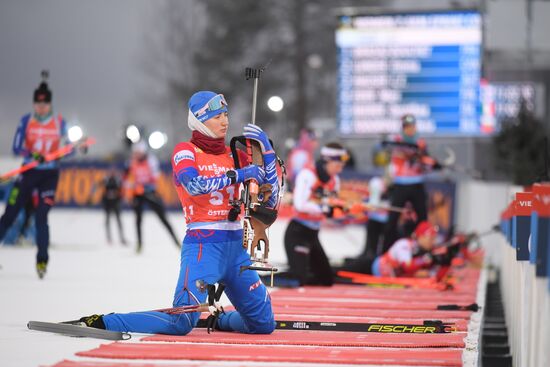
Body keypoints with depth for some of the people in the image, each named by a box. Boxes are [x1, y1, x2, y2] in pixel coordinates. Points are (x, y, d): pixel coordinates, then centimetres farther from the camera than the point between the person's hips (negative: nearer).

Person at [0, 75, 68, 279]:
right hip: (28, 172, 1)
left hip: (49, 174, -1)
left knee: (41, 216, -10)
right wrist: (32, 154, -25)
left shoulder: (59, 122, 0)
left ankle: (42, 260, -1)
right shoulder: (26, 121, -3)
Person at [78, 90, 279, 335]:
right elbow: (194, 184, -22)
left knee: (264, 324, 7)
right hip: (202, 245, -6)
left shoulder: (234, 155, 14)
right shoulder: (185, 151, 0)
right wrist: (238, 175, -19)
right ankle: (101, 323, -7)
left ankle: (217, 320, 35)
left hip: (235, 247, 6)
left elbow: (270, 199, 11)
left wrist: (266, 150, 2)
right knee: (182, 322, -18)